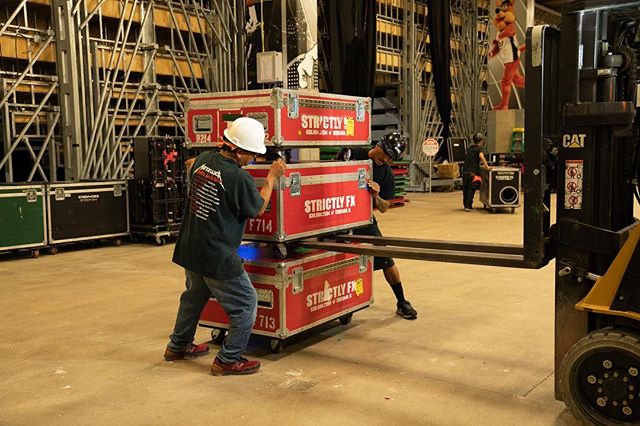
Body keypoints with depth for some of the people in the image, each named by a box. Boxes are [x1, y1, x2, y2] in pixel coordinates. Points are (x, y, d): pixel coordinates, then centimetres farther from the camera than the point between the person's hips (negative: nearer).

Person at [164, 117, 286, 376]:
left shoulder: (202, 160, -2)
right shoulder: (239, 178, -22)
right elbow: (258, 210, -6)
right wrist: (272, 177, 4)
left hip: (190, 250, 8)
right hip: (218, 257, -8)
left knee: (194, 296, 29)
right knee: (245, 304, 8)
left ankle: (178, 346, 45)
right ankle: (228, 360, 13)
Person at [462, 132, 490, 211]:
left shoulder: (469, 148, 17)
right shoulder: (479, 148, -2)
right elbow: (481, 156, -23)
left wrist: (479, 166, 32)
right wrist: (486, 166, -19)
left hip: (465, 171, 6)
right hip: (473, 172, -6)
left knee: (465, 189, 13)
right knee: (471, 189, -1)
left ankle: (465, 205, 22)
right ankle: (468, 206, -3)